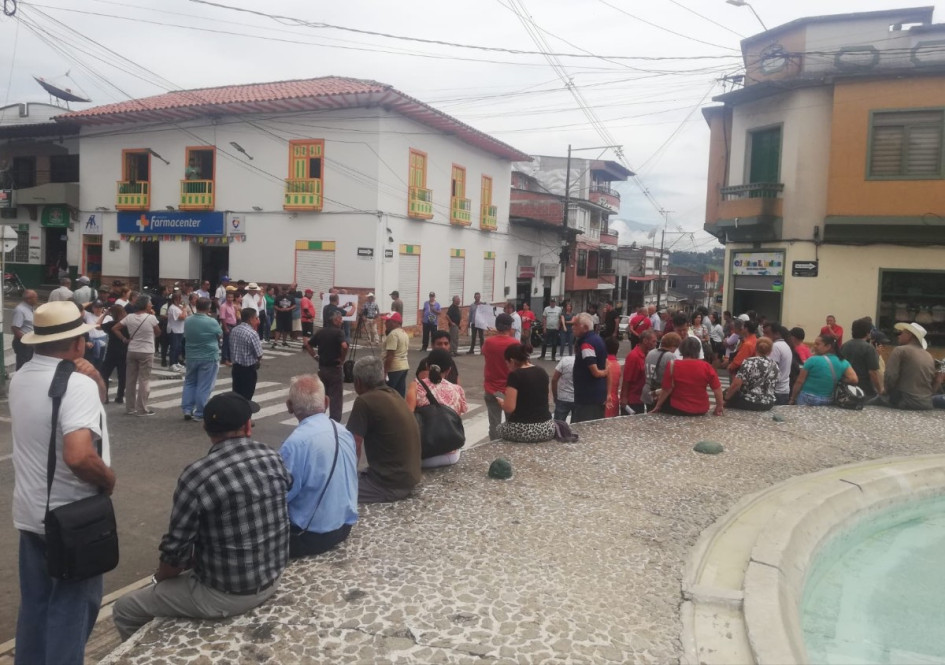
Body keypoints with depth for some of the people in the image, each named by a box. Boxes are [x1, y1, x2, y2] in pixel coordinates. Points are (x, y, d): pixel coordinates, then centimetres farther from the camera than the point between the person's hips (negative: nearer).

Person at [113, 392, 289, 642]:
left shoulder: (196, 476, -23)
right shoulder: (274, 458, -6)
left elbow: (176, 551, -15)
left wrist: (159, 577, 8)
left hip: (225, 595, -6)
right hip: (273, 578, 6)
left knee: (124, 609, 14)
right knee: (192, 564, 33)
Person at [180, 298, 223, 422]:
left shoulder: (187, 321, -1)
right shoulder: (212, 322, -16)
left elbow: (185, 336, 14)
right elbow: (220, 335, 0)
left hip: (191, 357, 5)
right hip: (209, 358, -5)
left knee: (189, 383, 19)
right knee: (204, 386, 2)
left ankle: (187, 409, 17)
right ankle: (199, 413, 6)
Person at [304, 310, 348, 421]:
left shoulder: (320, 331, 6)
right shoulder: (339, 332, -12)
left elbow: (306, 344, 10)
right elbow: (344, 346, -29)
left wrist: (315, 356, 11)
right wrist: (342, 359, -14)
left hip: (322, 368, 6)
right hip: (335, 369, -6)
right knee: (336, 398, 2)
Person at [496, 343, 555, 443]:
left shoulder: (515, 375, -12)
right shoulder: (542, 372, 7)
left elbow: (509, 408, -13)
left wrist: (501, 402, 6)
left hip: (522, 430, -5)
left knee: (500, 428, 25)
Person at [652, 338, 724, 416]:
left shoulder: (673, 365, -14)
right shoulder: (706, 367, -8)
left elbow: (666, 390, -11)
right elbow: (717, 388, -5)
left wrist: (657, 406, 1)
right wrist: (720, 406, 9)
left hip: (678, 409, -3)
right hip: (701, 410, 3)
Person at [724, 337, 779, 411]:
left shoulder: (750, 362, -16)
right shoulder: (776, 367, 3)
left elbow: (736, 384, -21)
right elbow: (773, 388, 13)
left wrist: (726, 397, -8)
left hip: (748, 403, -7)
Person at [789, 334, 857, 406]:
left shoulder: (813, 360, -12)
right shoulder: (843, 363, 1)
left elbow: (799, 381, -9)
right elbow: (854, 380, -5)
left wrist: (792, 399, 1)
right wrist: (837, 380, 10)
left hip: (807, 399, -5)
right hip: (828, 402, 5)